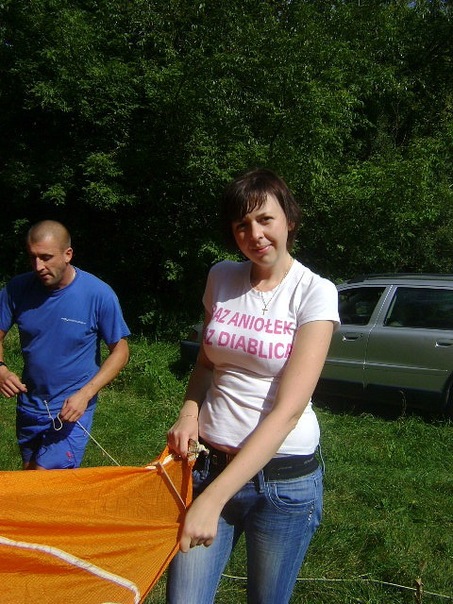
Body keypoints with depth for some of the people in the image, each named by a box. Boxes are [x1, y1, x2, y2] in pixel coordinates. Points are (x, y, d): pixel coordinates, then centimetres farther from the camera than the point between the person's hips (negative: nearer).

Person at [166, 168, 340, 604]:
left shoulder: (315, 293, -12)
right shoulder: (221, 278, 2)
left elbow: (288, 410, -20)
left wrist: (213, 499, -25)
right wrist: (189, 412, -5)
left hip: (285, 478, -3)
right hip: (208, 464, 3)